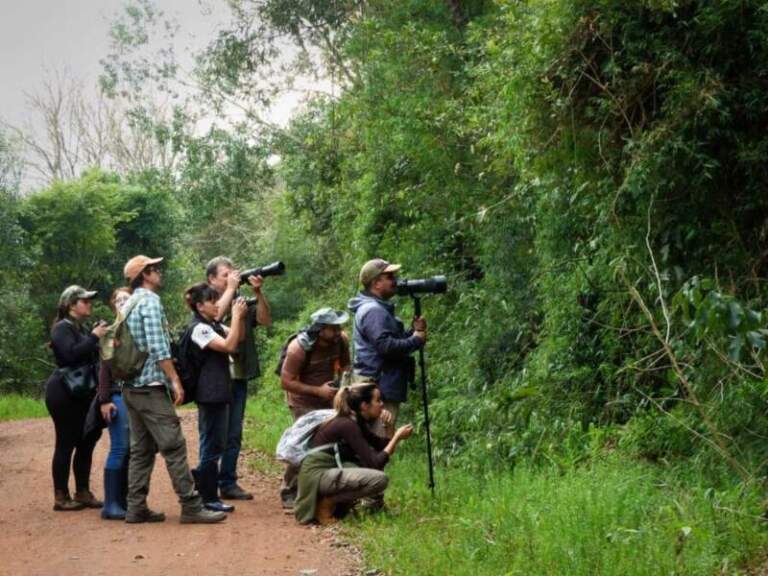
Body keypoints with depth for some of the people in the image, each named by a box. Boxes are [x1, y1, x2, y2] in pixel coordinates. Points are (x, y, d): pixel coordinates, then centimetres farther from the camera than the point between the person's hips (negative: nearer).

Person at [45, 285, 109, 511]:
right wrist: (94, 337, -19)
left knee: (86, 443, 9)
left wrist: (100, 336, 6)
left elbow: (91, 357, 18)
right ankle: (61, 497, 1)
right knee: (66, 444, -5)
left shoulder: (81, 329, 18)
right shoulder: (62, 328, -9)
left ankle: (83, 493, 17)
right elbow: (71, 353, -25)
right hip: (64, 395, -9)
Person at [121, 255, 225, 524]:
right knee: (174, 446, -8)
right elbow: (157, 346, -19)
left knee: (141, 449, 11)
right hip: (151, 387, -10)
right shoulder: (150, 300, -10)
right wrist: (175, 379, -17)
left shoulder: (129, 304, 17)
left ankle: (136, 508, 11)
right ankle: (191, 507, -8)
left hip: (132, 387, 10)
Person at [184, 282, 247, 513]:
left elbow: (238, 339, 16)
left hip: (220, 393, 9)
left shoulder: (214, 325, 14)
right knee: (212, 446, -3)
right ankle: (209, 499, 3)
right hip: (210, 394, -9)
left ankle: (198, 481, 23)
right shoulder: (199, 328, -13)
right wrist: (236, 315, -17)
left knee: (215, 445, 15)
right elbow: (228, 346, -22)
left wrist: (240, 316, 1)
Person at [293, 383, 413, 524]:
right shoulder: (347, 425, -18)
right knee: (379, 479, -20)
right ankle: (327, 503, -8)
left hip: (329, 471, 10)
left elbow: (381, 445, 19)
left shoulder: (357, 422, 10)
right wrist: (397, 437, -14)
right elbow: (374, 463, -20)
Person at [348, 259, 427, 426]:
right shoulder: (373, 310, -15)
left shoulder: (380, 309, 19)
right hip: (379, 388, -11)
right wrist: (416, 340, -13)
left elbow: (396, 338, 23)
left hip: (386, 386, 11)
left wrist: (414, 331, 5)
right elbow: (386, 345, -24)